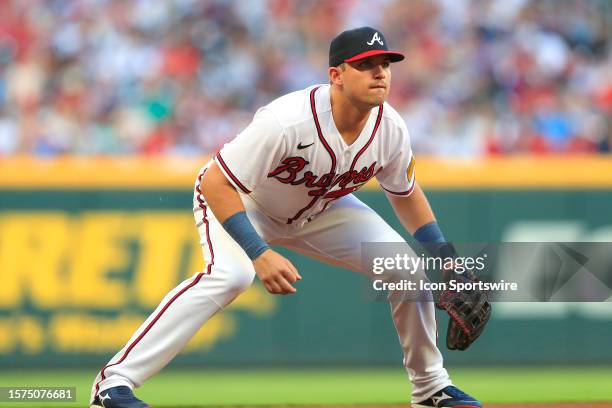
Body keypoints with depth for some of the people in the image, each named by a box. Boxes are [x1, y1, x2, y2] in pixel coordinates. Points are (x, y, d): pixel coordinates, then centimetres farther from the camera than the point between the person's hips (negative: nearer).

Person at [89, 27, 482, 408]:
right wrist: (259, 253, -43)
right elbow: (215, 184, -36)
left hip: (320, 209, 6)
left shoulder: (391, 130, -20)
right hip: (236, 200, -6)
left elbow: (407, 195, 2)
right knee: (231, 274, -35)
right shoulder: (288, 120, -39)